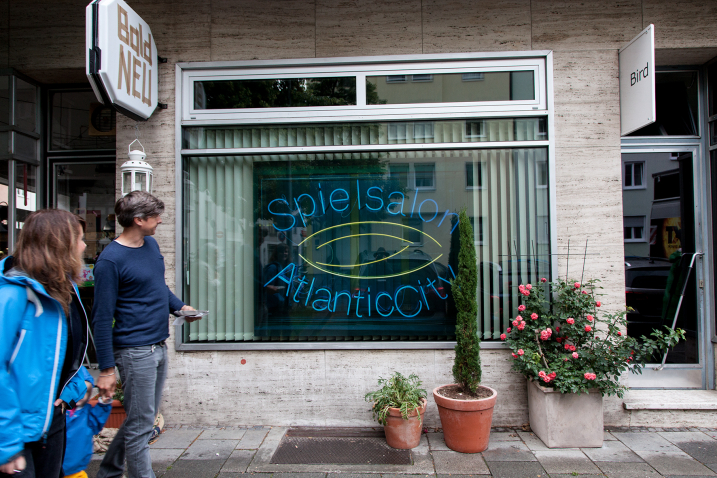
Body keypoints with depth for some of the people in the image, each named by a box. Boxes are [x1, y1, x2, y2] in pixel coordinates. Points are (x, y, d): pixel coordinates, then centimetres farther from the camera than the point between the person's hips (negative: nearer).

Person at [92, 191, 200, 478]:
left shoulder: (151, 244, 9)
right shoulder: (111, 260, -15)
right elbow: (102, 318, -14)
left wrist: (180, 307, 5)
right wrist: (106, 369, -14)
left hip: (159, 347, 9)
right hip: (135, 352, -9)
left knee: (145, 419, 19)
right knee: (139, 425, 1)